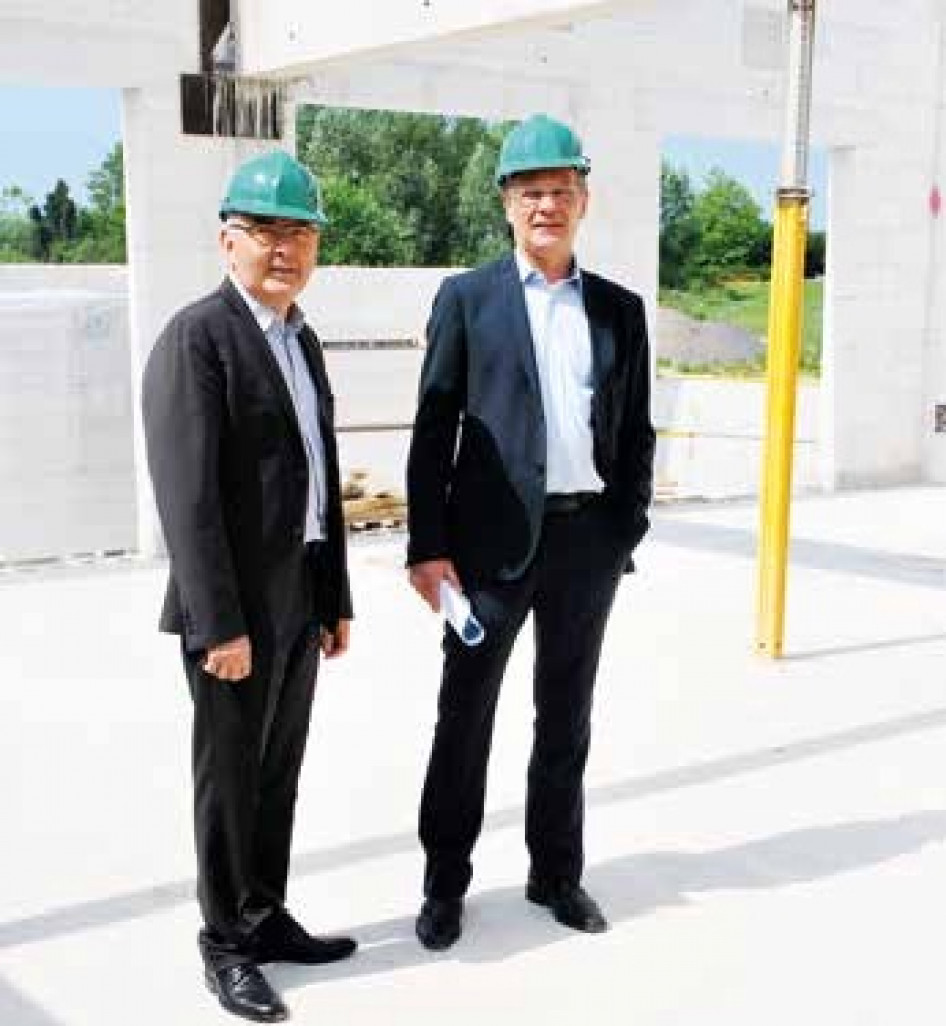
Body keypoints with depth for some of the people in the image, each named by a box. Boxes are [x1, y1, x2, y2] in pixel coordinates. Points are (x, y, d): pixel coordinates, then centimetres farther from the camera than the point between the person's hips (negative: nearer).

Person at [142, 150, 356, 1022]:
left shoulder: (302, 339, 13)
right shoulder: (196, 338, -13)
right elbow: (187, 494, -19)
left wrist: (336, 598, 14)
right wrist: (219, 623, -21)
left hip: (301, 598, 7)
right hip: (236, 604, -7)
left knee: (279, 771, 15)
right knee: (231, 776, 5)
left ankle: (268, 917, 30)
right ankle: (227, 945, 19)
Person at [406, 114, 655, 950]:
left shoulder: (620, 309, 9)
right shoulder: (466, 298, 0)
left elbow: (636, 433, 11)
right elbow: (433, 430, -4)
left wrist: (629, 531, 3)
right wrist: (427, 547, -9)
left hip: (588, 538, 3)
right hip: (494, 537, -3)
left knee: (567, 718, 14)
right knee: (465, 717, 7)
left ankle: (556, 872, 29)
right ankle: (446, 880, 21)